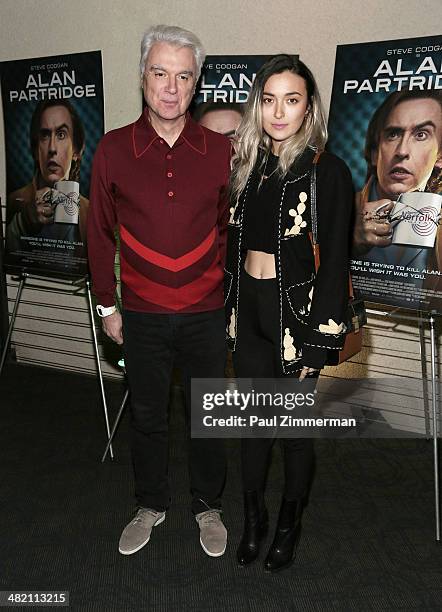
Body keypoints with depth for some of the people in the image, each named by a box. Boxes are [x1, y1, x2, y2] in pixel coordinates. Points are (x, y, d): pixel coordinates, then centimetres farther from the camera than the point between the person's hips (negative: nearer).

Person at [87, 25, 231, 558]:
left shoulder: (219, 150, -3)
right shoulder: (113, 149, -4)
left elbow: (229, 228, 5)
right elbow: (100, 232, 3)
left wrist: (232, 296, 4)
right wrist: (107, 305, 5)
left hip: (205, 314, 0)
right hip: (142, 315, 1)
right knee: (146, 415, 15)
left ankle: (207, 505, 36)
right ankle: (151, 505, 39)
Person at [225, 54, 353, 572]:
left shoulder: (328, 172, -9)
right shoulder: (247, 165, 6)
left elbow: (335, 264, -10)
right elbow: (234, 242, 12)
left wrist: (319, 341, -12)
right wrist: (228, 309, 9)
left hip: (296, 310, -4)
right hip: (247, 309, 5)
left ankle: (290, 523, 35)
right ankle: (253, 515, 37)